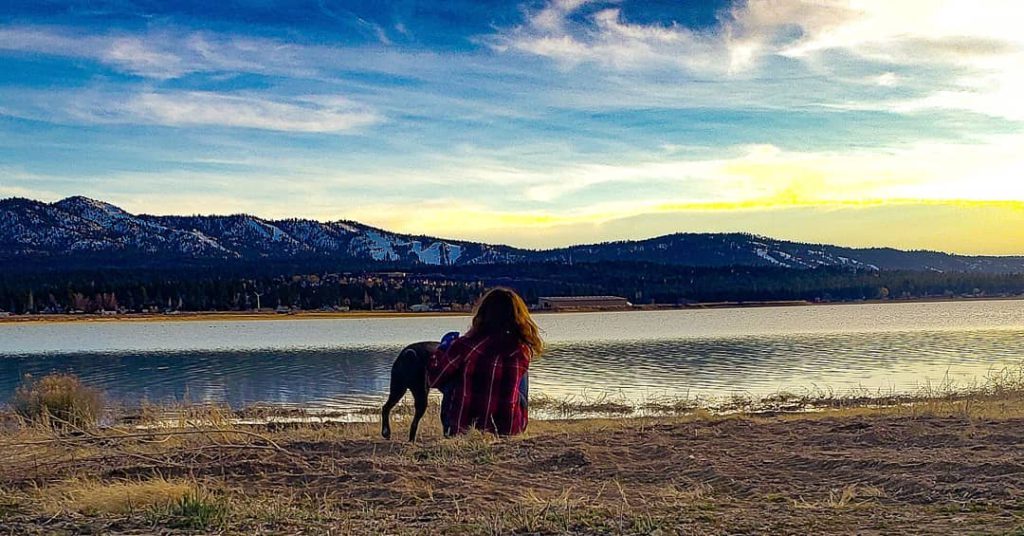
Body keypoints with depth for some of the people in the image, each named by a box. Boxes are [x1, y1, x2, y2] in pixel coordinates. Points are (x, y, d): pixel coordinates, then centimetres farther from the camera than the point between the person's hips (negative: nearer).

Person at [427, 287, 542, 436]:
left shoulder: (466, 346, -14)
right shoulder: (523, 350, -6)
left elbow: (434, 379, -1)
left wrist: (441, 350, 19)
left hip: (464, 430, -2)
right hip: (511, 429, 2)